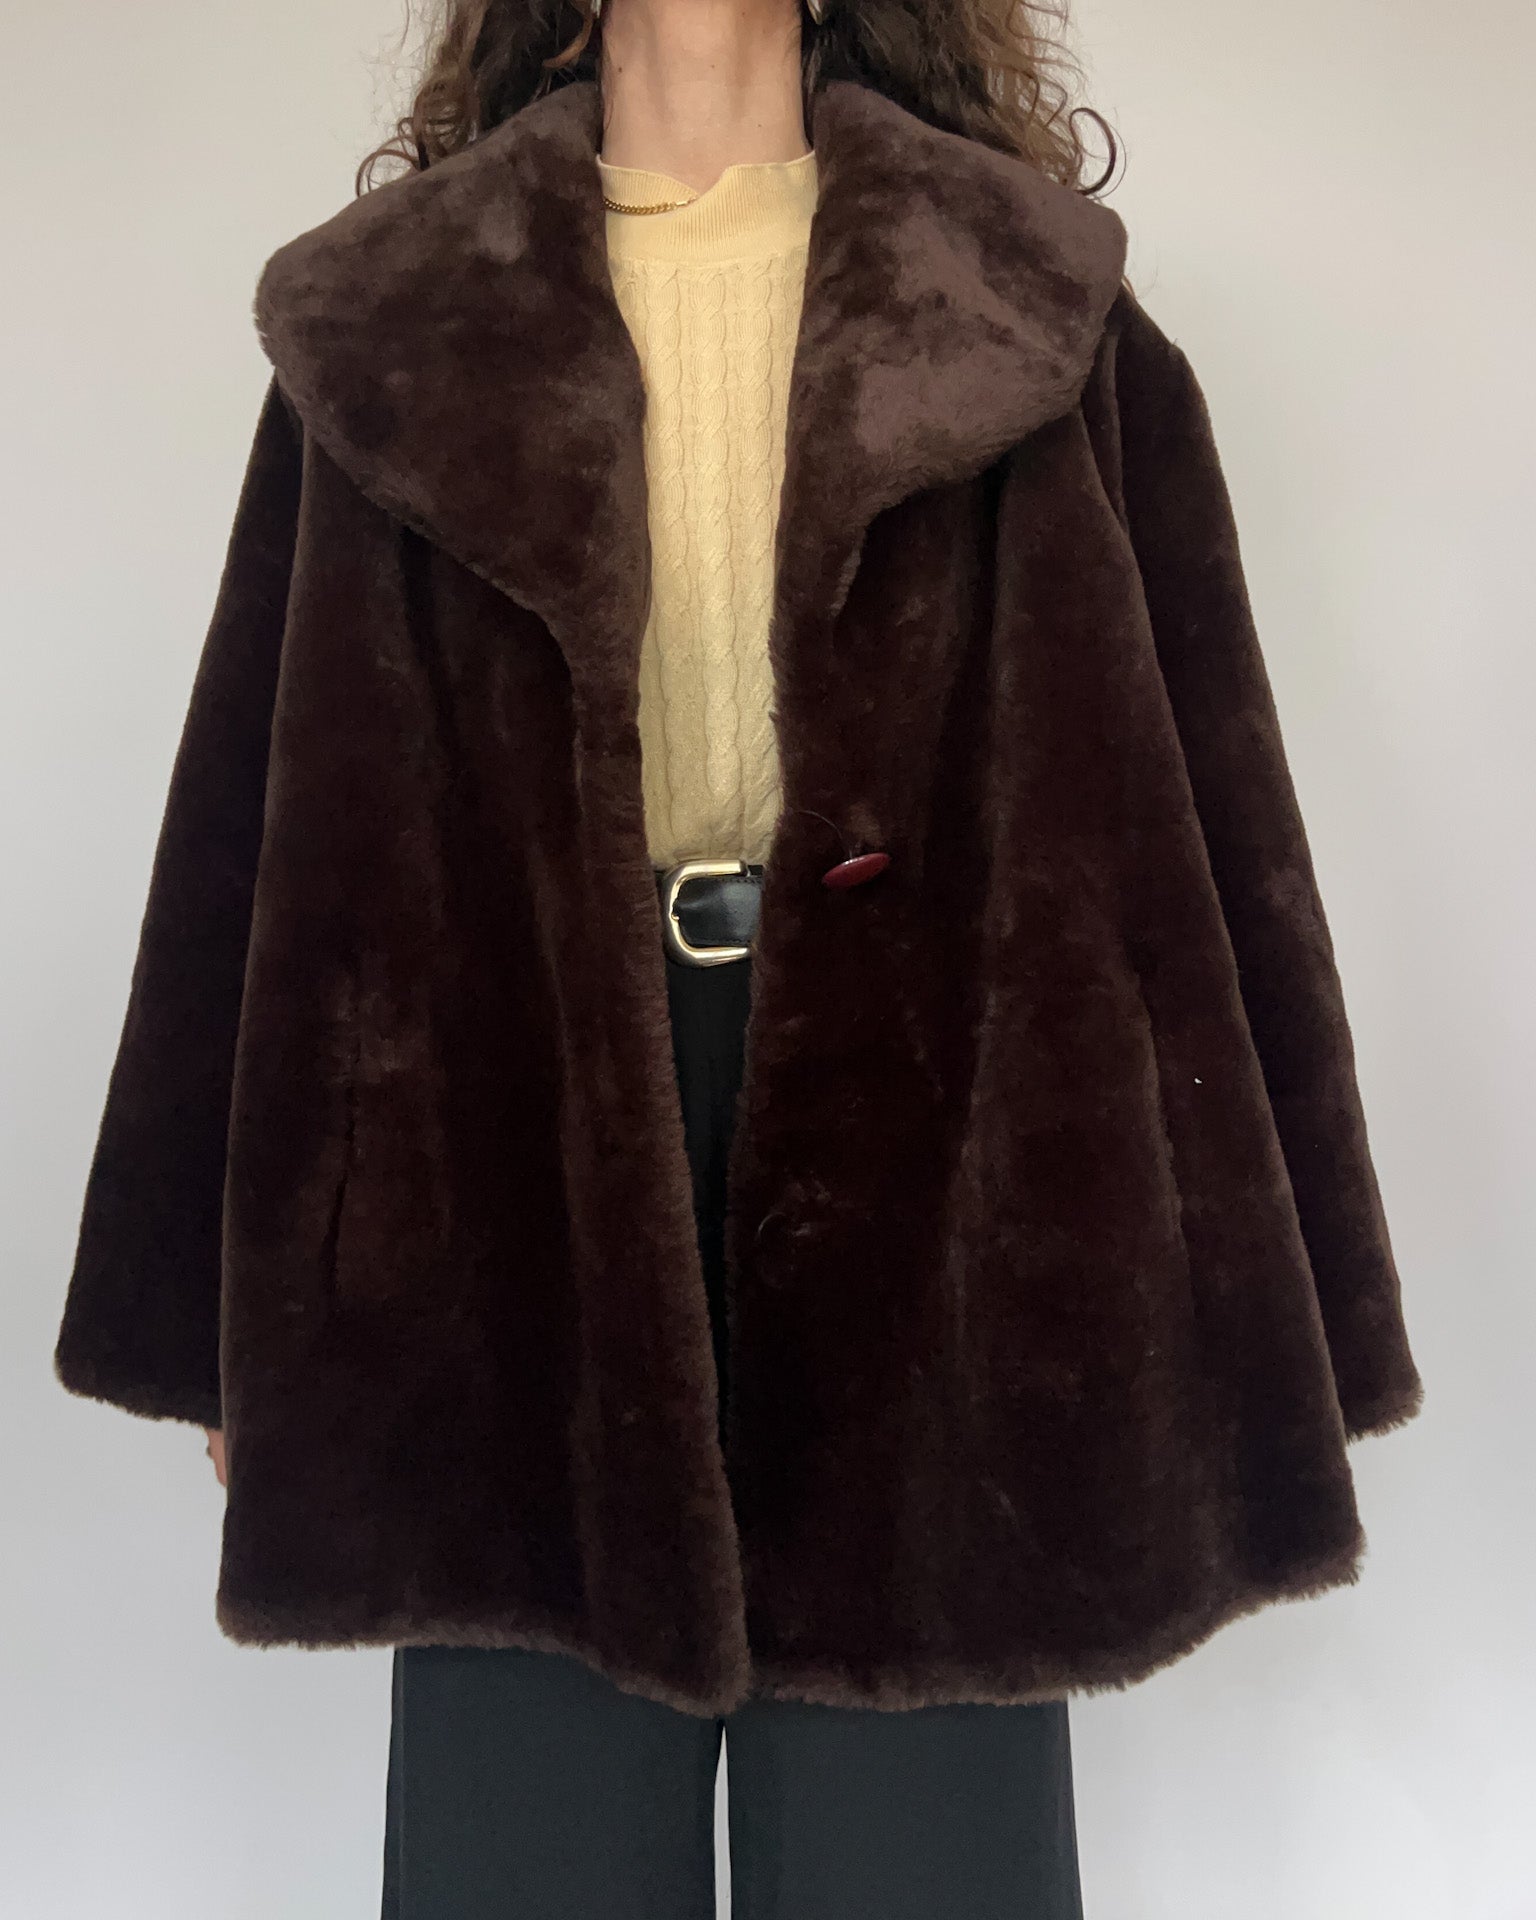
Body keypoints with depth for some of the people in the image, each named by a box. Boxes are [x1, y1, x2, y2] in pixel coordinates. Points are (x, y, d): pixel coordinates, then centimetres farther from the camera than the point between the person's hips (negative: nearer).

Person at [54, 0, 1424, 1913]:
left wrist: (1235, 1328, -1)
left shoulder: (1033, 314, 8)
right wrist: (239, 1319, 5)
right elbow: (264, 808, 9)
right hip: (521, 1135, 1)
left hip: (918, 1125, 0)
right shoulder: (395, 322, 11)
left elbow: (1207, 811, 4)